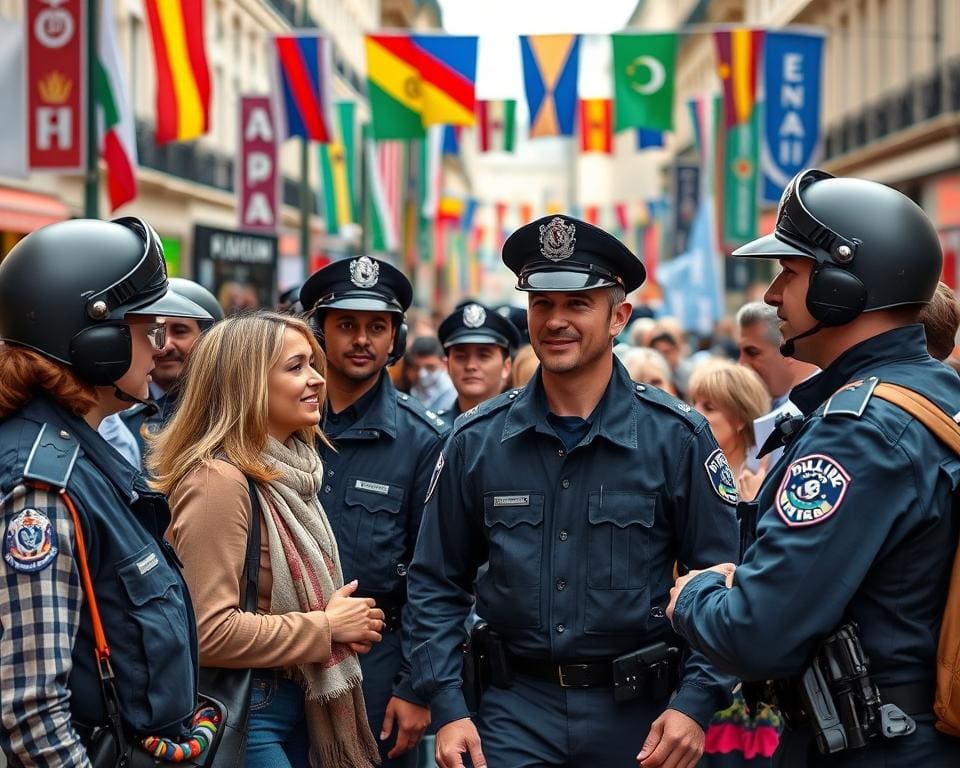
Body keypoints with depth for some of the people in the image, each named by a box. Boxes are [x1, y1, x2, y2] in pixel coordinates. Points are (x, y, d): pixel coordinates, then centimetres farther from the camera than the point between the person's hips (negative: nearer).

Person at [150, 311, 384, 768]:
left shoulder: (290, 469, 9)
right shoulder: (219, 480, -20)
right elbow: (208, 632, -26)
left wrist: (343, 620, 2)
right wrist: (326, 627, -16)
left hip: (295, 702, 9)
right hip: (237, 712, -9)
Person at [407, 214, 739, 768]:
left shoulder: (676, 436, -5)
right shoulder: (476, 441, 1)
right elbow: (438, 583, 6)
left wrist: (695, 703, -13)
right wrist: (448, 707, -2)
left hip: (637, 712, -1)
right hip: (517, 707, 1)